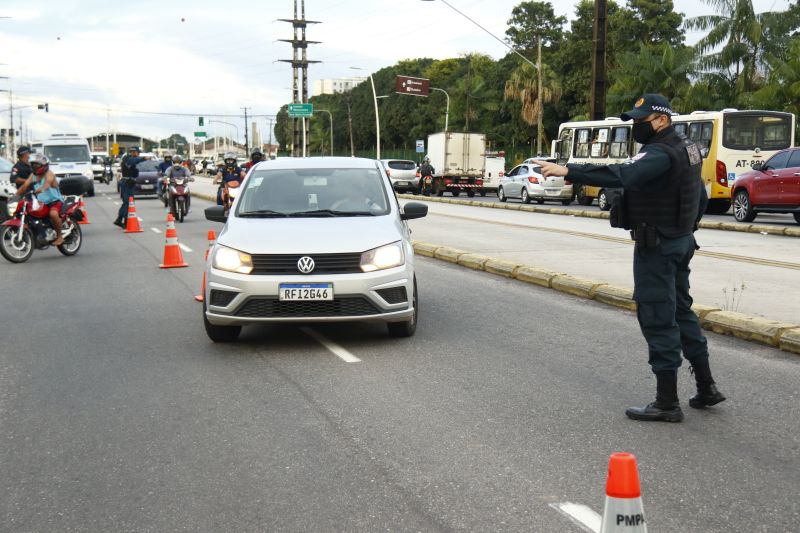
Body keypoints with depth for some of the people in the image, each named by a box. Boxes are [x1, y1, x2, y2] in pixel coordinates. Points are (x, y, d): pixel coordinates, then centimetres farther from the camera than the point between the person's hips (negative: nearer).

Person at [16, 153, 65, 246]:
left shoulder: (49, 174, -12)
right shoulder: (32, 176, 10)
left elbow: (48, 183, -35)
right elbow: (25, 185, 1)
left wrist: (41, 189, -57)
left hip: (54, 201, -8)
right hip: (41, 202, 8)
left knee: (53, 214, -36)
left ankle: (59, 236, -20)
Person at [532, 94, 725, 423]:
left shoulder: (661, 154, -20)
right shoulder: (686, 149, 12)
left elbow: (622, 175, -37)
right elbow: (701, 197, 21)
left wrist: (568, 171, -40)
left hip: (656, 246, -10)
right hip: (681, 242, 10)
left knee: (658, 320, -4)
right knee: (681, 312, 18)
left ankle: (667, 402, 1)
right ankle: (706, 387, 26)